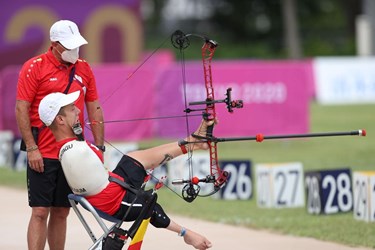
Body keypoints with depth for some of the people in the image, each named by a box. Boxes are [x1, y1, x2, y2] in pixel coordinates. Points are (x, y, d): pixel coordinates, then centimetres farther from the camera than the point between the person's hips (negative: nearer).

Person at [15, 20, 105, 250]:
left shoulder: (84, 69, 9)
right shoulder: (34, 67, -5)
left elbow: (94, 109, 14)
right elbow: (22, 108, -7)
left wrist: (99, 146, 8)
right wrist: (31, 148, -12)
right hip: (42, 154, -5)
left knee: (61, 213, 8)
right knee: (40, 211, -7)